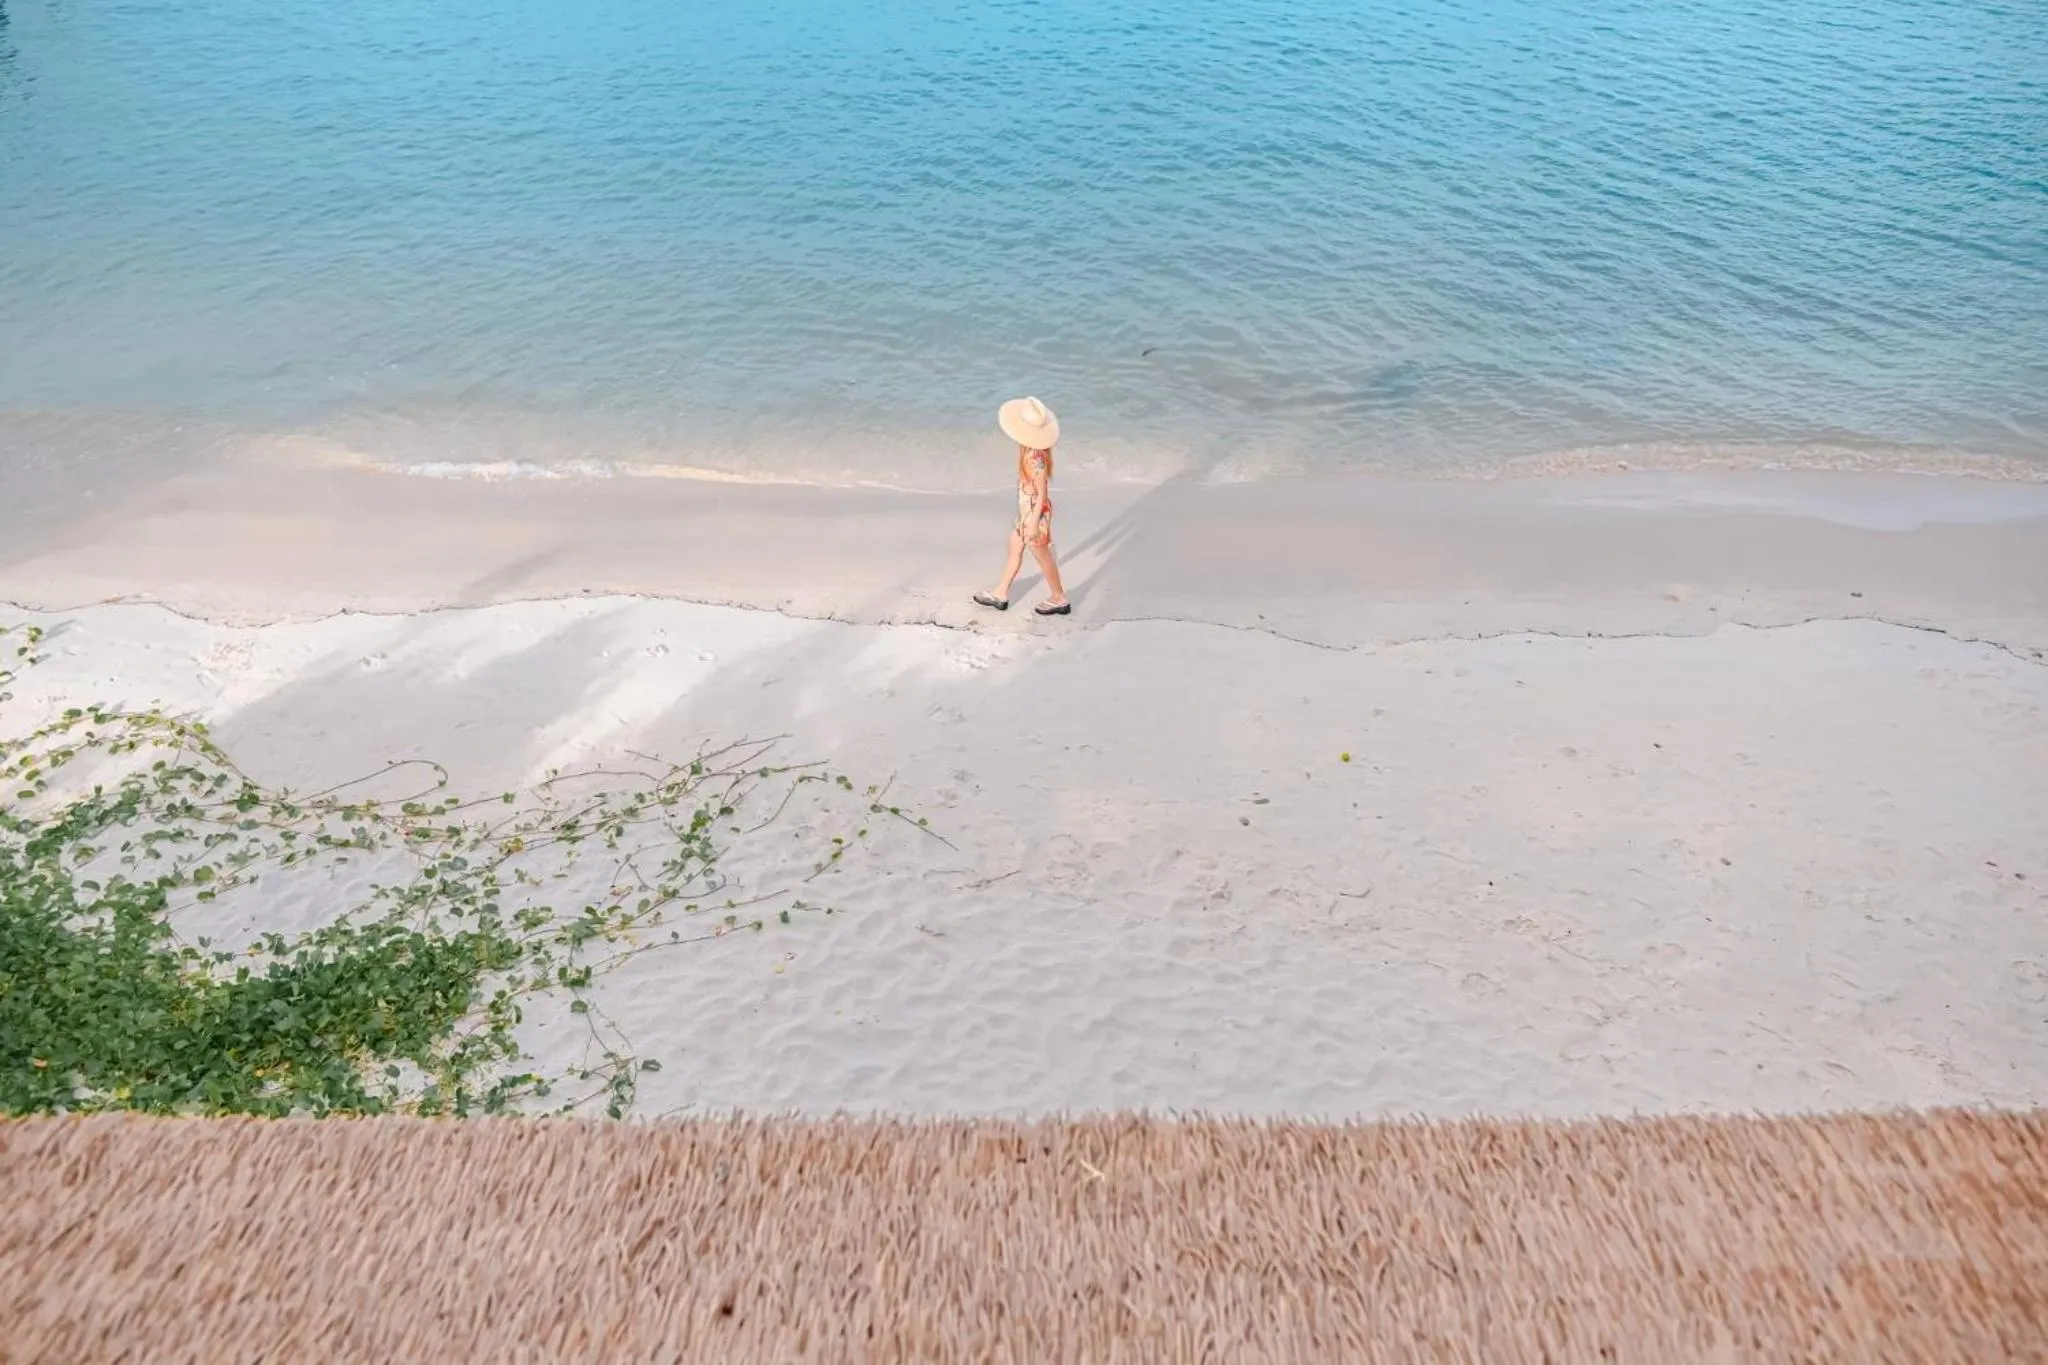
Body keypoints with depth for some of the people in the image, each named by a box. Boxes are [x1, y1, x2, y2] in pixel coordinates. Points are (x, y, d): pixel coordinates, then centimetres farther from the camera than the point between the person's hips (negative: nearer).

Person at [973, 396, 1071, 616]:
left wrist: (1034, 522, -18)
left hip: (1034, 512, -9)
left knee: (1042, 556, 11)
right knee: (1014, 548, 22)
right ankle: (1001, 594, 38)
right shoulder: (1033, 449, -5)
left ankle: (1060, 599, 31)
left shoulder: (1035, 458, -33)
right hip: (1026, 509, 9)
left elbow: (1041, 493, -25)